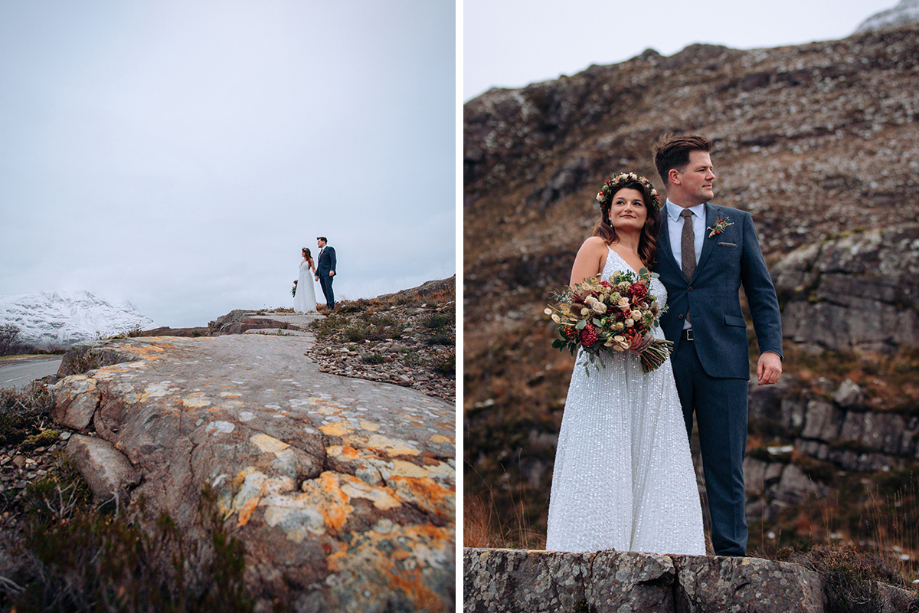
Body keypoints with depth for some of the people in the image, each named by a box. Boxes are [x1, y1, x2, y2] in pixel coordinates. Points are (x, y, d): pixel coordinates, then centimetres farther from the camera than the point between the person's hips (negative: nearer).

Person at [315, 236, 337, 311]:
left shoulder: (330, 249, 1)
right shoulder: (321, 252, 26)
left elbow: (333, 260, -10)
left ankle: (331, 307, -19)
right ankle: (328, 305, 1)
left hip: (328, 273, -8)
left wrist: (332, 270, -22)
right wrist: (317, 274, 20)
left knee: (328, 288, -16)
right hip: (321, 274, 8)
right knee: (324, 290, 1)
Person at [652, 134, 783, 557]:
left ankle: (731, 554, 10)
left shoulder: (737, 223, 11)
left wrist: (771, 348, -3)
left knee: (726, 463, 2)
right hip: (665, 359, 0)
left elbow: (761, 291, 9)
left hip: (723, 358, 1)